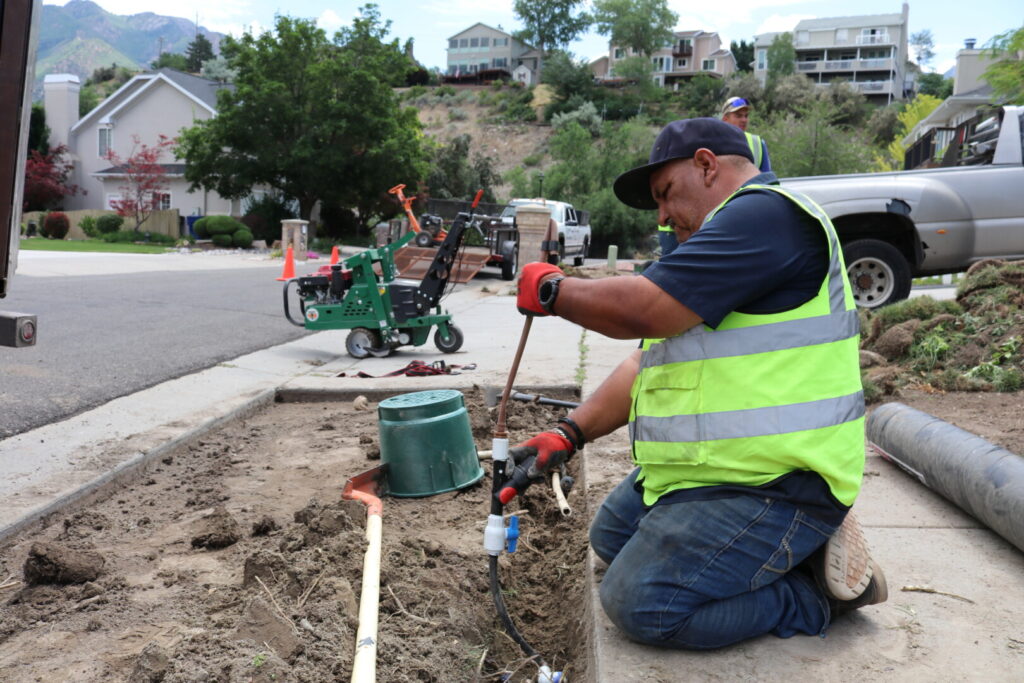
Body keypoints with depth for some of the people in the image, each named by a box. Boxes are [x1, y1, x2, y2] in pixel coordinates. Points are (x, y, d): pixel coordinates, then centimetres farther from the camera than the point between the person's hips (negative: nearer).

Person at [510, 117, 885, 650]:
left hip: (774, 483, -11)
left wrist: (551, 290, -7)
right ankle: (796, 549, 11)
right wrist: (569, 433, 4)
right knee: (611, 536, 21)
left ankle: (817, 591, -1)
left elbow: (640, 310, -27)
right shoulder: (728, 235, 18)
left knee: (639, 604, -18)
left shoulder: (767, 212, -16)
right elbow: (648, 362, 14)